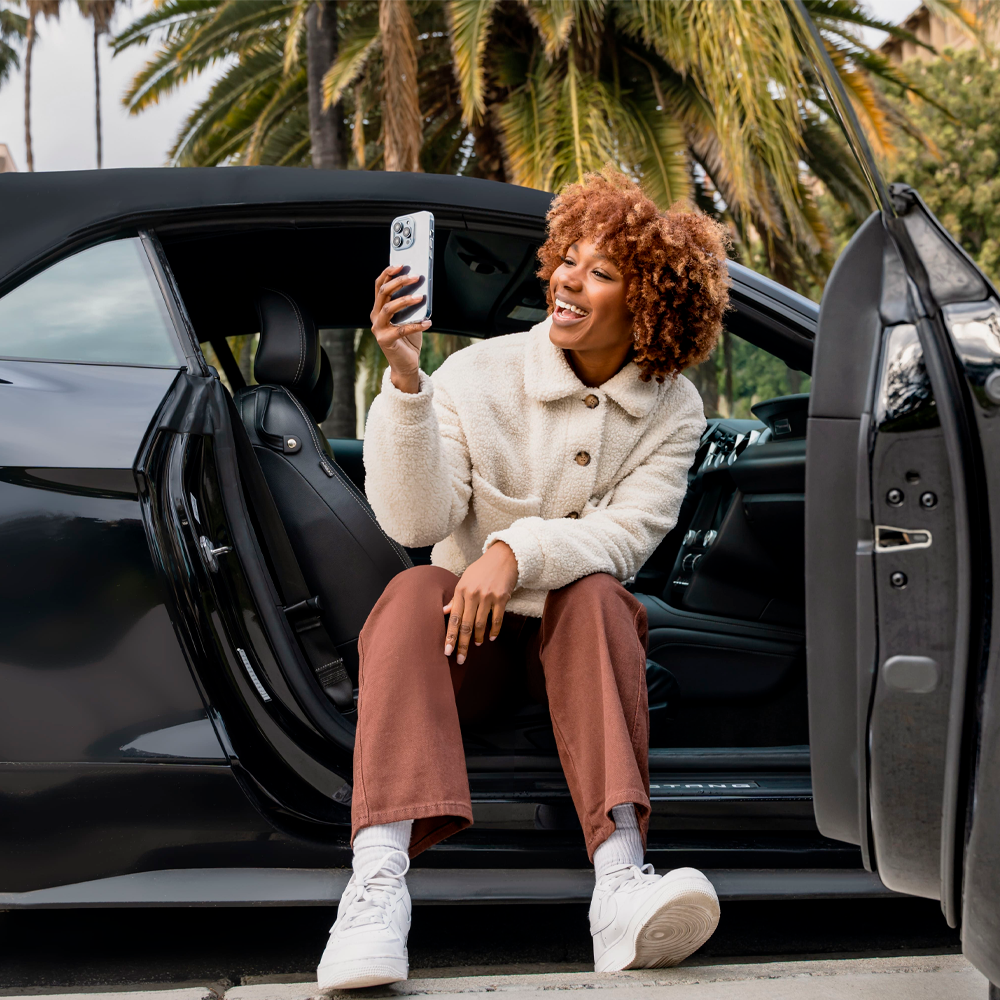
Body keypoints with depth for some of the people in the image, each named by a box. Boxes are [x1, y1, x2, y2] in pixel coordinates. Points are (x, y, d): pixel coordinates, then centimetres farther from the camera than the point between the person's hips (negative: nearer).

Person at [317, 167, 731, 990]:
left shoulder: (673, 410, 1)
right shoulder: (479, 375, -5)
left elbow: (624, 537, -13)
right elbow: (416, 520, -17)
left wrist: (518, 550, -31)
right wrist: (405, 382, -29)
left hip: (574, 638, 1)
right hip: (468, 636, -1)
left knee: (595, 594, -32)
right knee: (416, 592, -33)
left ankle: (620, 878, -49)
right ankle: (379, 879, -51)